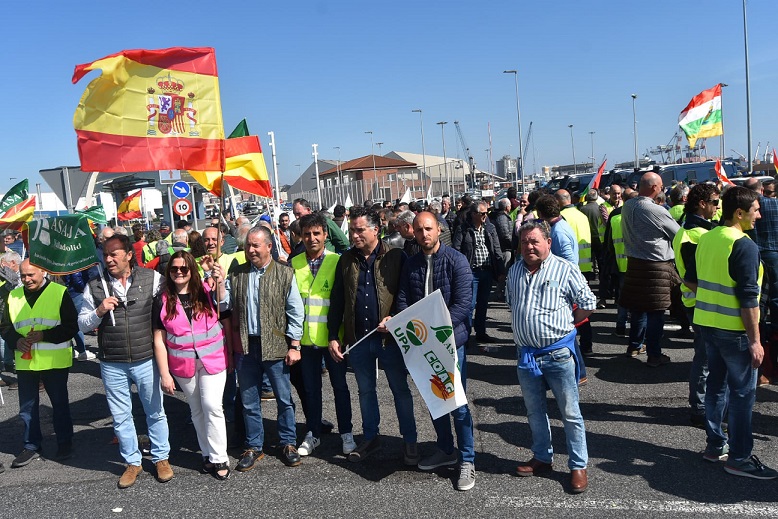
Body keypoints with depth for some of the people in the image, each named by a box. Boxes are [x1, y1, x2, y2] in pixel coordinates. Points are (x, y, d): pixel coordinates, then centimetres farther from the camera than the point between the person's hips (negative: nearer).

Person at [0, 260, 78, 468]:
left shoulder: (60, 293, -7)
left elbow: (71, 326, -9)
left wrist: (44, 335, -20)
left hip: (54, 361, -4)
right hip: (25, 362, 4)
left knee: (60, 403, 9)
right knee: (27, 406, 12)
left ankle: (65, 443, 25)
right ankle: (31, 446, 27)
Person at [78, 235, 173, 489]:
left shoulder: (152, 278, -6)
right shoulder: (95, 286, 1)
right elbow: (82, 324, 5)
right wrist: (99, 311, -13)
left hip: (146, 360, -2)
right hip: (112, 365, 2)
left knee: (155, 412, 11)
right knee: (120, 416, 12)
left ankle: (161, 458, 29)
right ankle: (133, 462, 30)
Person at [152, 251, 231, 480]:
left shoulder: (206, 291, -2)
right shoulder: (163, 300, -2)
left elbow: (223, 304, -21)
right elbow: (159, 340, -1)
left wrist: (219, 282, -40)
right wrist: (164, 374, -5)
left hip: (213, 360, -2)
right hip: (183, 365, 2)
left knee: (212, 407, -6)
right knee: (197, 410, 13)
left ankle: (219, 459, 7)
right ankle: (208, 454, 28)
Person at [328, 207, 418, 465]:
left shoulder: (395, 257, -7)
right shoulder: (346, 260, 5)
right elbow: (336, 301, 8)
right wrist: (333, 336, 4)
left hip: (389, 337, -4)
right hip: (357, 338, 4)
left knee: (401, 390, 8)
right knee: (365, 391, 17)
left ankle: (410, 441, 22)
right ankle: (370, 438, 33)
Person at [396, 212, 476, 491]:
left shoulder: (456, 261, -10)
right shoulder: (411, 264, 6)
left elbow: (463, 303, -16)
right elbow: (403, 300, 5)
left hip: (451, 340, -5)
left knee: (457, 403, -1)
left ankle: (467, 460, 15)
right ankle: (445, 450, 35)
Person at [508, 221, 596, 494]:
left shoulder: (565, 270, -9)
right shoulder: (515, 271, 8)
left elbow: (588, 304, -2)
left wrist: (565, 325, 3)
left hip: (558, 354, -5)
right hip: (526, 354, 5)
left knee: (570, 413, 5)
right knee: (534, 411, 18)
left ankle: (578, 466, 19)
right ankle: (542, 458, 35)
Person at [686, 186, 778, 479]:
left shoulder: (706, 239, 7)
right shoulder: (744, 245, -17)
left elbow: (691, 280, 13)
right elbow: (748, 297, -19)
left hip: (706, 322, 8)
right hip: (734, 329, -8)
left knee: (717, 384, 17)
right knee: (743, 391, 2)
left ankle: (715, 445, 27)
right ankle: (739, 458, 10)